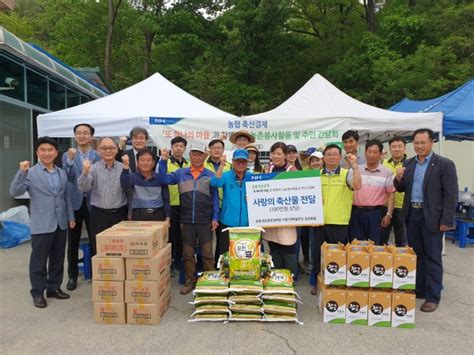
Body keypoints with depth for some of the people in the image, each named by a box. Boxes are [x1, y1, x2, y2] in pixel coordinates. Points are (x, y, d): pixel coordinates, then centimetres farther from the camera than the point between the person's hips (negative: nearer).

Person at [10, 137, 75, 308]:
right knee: (39, 261, 6)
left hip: (60, 224, 5)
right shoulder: (31, 173, -7)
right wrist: (21, 172, -27)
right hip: (41, 225, -5)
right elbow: (14, 192, -17)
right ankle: (37, 293, 19)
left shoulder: (62, 173, 9)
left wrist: (71, 217, 13)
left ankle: (54, 288, 28)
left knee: (58, 259, 14)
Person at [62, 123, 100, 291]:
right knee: (73, 242, 9)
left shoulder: (99, 156, 0)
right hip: (74, 202, 1)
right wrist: (70, 160, -25)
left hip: (93, 203, -1)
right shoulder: (67, 155, 3)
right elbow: (68, 178, -11)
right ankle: (72, 275, 22)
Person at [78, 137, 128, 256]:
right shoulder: (93, 168, 0)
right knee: (98, 251, 6)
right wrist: (85, 172, -30)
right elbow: (83, 188, -12)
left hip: (120, 214, 1)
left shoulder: (123, 167, 3)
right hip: (99, 215, -1)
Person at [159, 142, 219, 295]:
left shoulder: (210, 175, 3)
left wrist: (215, 218, -5)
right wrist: (163, 161, -12)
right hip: (186, 220, 2)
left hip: (205, 221, -2)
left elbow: (215, 198, 2)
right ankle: (190, 281, 25)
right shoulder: (181, 173, 7)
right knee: (188, 253, 11)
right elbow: (164, 179, -5)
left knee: (207, 253, 6)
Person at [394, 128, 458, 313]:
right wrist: (399, 178, -10)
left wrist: (446, 221, -14)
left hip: (431, 217, -5)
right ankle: (418, 290, 28)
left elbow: (451, 195, -10)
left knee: (432, 257, 4)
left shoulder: (445, 164, -8)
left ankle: (433, 297, 16)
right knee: (416, 254, 15)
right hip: (411, 215, 5)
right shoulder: (408, 163, 8)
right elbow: (401, 189, 12)